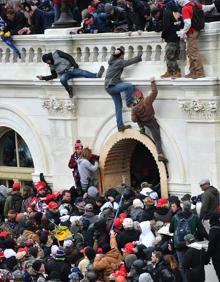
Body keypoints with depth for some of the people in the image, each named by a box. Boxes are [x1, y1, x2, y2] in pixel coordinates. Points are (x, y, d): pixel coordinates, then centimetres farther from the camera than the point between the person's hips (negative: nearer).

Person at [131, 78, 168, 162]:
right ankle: (160, 154, -8)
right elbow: (154, 92, -22)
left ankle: (142, 128, 31)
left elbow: (134, 120, -17)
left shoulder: (134, 108, -24)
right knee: (157, 139, 3)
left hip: (143, 122, 1)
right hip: (152, 122, -1)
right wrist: (152, 82, -11)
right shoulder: (147, 101, -28)